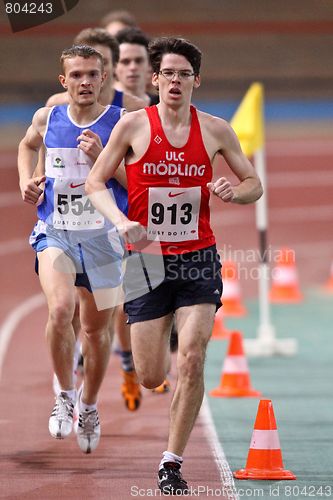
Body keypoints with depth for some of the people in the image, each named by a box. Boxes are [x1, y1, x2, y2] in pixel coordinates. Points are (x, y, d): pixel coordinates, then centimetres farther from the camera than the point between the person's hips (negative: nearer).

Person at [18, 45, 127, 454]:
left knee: (96, 327, 12)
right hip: (55, 234, 0)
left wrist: (103, 158, -20)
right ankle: (64, 395, -5)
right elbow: (28, 145, 25)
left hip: (103, 237, 0)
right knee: (60, 309, -26)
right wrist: (26, 179, 8)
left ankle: (88, 405, 37)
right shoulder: (47, 118, 1)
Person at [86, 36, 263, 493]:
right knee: (150, 378, 1)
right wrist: (122, 222, -17)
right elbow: (94, 183, 0)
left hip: (198, 259, 0)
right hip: (146, 259, 0)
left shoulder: (215, 130, 1)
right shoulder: (134, 126, -3)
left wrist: (233, 192, -12)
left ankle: (172, 464, -3)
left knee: (192, 361, -15)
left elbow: (254, 184, 11)